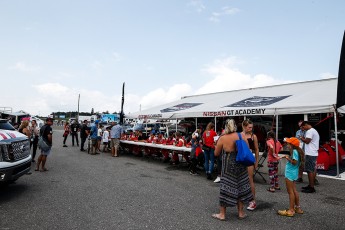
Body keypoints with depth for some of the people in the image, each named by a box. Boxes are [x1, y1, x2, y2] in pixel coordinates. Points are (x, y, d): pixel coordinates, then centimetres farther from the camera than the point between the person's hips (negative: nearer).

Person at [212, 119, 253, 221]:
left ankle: (222, 214, 14)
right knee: (240, 187, 14)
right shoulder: (242, 135, -4)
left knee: (226, 188, 5)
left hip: (228, 167, -3)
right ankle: (241, 213, 26)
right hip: (241, 166, 3)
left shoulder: (223, 138, -12)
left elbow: (216, 153, -4)